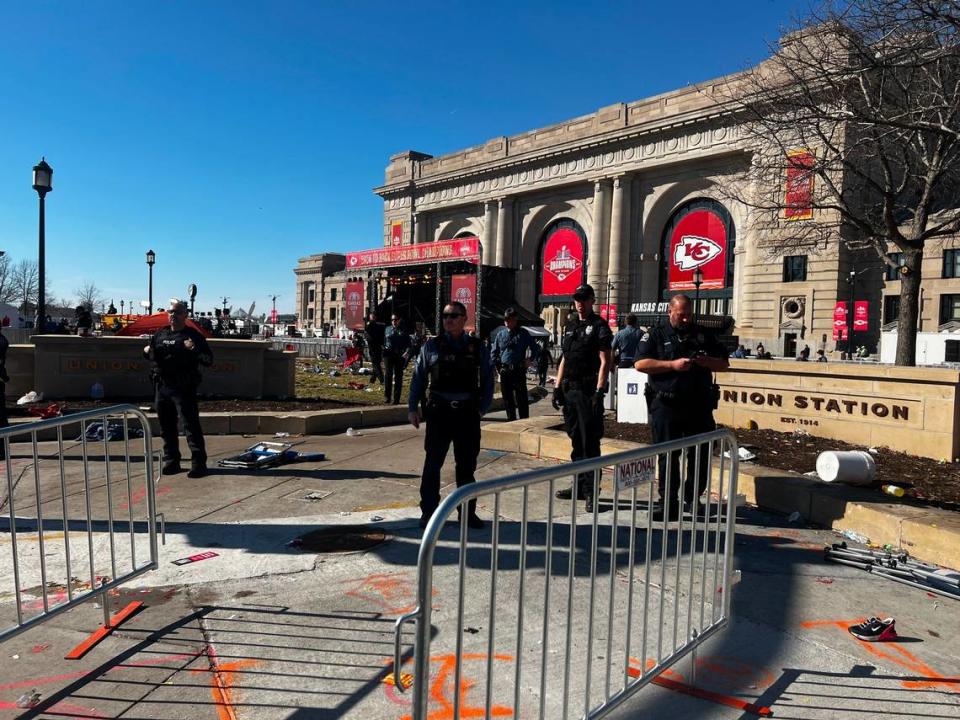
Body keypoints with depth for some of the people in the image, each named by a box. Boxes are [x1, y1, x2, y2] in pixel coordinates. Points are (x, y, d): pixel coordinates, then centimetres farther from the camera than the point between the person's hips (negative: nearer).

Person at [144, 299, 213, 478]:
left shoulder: (193, 335, -3)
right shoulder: (161, 334, 14)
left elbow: (208, 360, -8)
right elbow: (152, 355, 28)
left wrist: (194, 349, -23)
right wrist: (147, 351, 5)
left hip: (183, 388, -6)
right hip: (162, 387, 6)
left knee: (191, 425, -8)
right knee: (166, 426, 13)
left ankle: (198, 463, -5)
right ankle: (171, 461, 24)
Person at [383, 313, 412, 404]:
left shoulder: (404, 331, 8)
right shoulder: (387, 329, 14)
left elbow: (408, 344, 5)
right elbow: (384, 342, 20)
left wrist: (407, 352, -11)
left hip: (400, 356, 0)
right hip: (388, 354, 1)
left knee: (398, 376, 1)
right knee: (388, 374, -11)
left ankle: (396, 399, 5)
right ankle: (387, 396, -5)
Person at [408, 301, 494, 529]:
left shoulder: (476, 348, 4)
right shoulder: (432, 346, 2)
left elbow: (488, 380, 8)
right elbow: (418, 378, 3)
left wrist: (482, 408, 0)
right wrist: (413, 408, -1)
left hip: (468, 414, 2)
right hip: (439, 412, -1)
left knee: (467, 466, 11)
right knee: (432, 464, 2)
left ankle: (468, 512, 24)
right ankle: (428, 512, 12)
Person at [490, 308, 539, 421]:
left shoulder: (523, 333, 3)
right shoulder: (500, 334, 10)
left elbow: (535, 348, 10)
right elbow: (493, 352, 17)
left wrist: (530, 360, 1)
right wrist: (497, 365, 8)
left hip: (519, 370, -3)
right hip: (504, 372, 3)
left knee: (521, 398, -4)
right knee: (507, 399, 9)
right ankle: (511, 420, 18)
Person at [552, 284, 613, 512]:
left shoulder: (599, 326, -4)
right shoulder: (570, 325, 17)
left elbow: (604, 362, -10)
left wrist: (599, 392, -18)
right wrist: (558, 387, 14)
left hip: (588, 391, -7)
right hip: (570, 390, 7)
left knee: (590, 442, -4)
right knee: (576, 440, 13)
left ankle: (591, 491, 2)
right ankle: (579, 486, 23)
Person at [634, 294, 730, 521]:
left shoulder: (704, 335, 14)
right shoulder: (655, 335, 5)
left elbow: (724, 364, 15)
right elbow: (640, 364, -7)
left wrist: (706, 362, -6)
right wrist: (672, 365, -15)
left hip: (699, 406, 3)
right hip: (666, 406, -3)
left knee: (701, 454, 7)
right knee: (667, 456, 2)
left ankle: (692, 498, 27)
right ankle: (669, 505, 10)